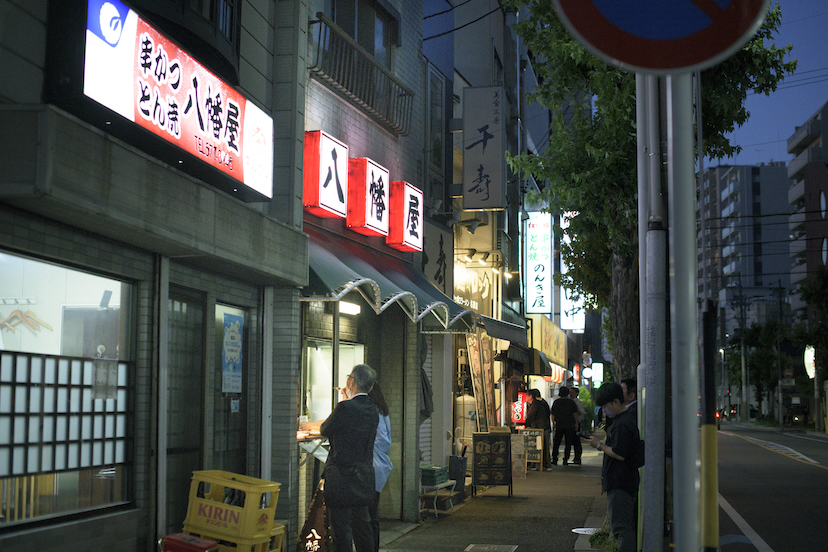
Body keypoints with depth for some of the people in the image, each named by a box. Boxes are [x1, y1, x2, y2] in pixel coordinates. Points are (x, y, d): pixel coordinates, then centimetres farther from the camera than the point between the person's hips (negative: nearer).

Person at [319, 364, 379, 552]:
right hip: (364, 478, 7)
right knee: (362, 523, 17)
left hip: (342, 477, -7)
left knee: (340, 524, -2)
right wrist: (350, 400, 16)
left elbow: (325, 430, -3)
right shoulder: (373, 410, 5)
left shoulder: (345, 408, -17)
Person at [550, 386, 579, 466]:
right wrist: (576, 423, 3)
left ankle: (554, 460, 3)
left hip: (559, 425, 1)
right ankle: (565, 460, -1)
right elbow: (575, 413, -2)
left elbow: (553, 414, 5)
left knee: (556, 444, 8)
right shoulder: (571, 402, 0)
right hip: (570, 426, -1)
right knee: (568, 444, 4)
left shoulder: (556, 402, 3)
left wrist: (553, 423, 14)